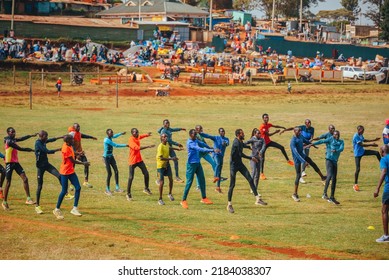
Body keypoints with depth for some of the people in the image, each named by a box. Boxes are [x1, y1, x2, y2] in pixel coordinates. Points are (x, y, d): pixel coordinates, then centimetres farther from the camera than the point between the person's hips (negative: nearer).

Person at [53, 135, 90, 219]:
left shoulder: (69, 146, 4)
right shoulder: (66, 149, -23)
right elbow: (73, 161, -20)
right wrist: (83, 163, -12)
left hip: (71, 171, 9)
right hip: (65, 172, -9)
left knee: (78, 188, 0)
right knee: (64, 191, -1)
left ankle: (75, 208, 3)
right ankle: (57, 209, 13)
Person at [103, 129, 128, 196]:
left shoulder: (110, 138, 2)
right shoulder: (107, 140, -24)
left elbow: (114, 136, 27)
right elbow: (116, 145, -26)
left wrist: (121, 134, 29)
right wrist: (125, 145, -23)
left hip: (111, 157, 8)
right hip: (106, 158, -8)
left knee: (116, 171, 2)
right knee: (109, 174, -7)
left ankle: (117, 188, 9)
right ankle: (107, 190, 6)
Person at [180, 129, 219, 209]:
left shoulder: (196, 140, 6)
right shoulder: (190, 143, -22)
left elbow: (202, 144, 28)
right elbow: (199, 149, -32)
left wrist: (210, 148, 38)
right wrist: (212, 150, -37)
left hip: (198, 163, 9)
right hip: (191, 164, -9)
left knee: (202, 180, 10)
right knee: (189, 182, -8)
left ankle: (204, 198, 21)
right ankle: (183, 200, -2)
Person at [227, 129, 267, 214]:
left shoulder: (240, 142, 7)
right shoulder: (236, 143, -21)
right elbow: (241, 154, -24)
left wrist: (249, 147, 53)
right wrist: (251, 158, -14)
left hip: (240, 164, 9)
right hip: (234, 165, -9)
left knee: (250, 180, -1)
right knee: (232, 185, -3)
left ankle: (257, 199, -2)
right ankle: (229, 204, 5)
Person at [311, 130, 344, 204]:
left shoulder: (341, 142, 10)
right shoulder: (331, 139, -1)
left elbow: (342, 148, -9)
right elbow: (322, 141, -12)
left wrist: (336, 150, -30)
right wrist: (312, 144, -23)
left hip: (335, 161, 6)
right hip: (329, 160, -6)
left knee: (334, 179, 8)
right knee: (330, 175, -23)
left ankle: (332, 197, 14)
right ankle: (324, 194, -26)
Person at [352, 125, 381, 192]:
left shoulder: (361, 135, 4)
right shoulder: (356, 136, -24)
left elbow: (364, 140, 23)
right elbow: (362, 145, -26)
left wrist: (374, 140, 21)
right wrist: (371, 145, -25)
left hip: (362, 151, 8)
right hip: (358, 154, -8)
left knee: (377, 153, 1)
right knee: (358, 169, -7)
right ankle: (355, 184, 3)